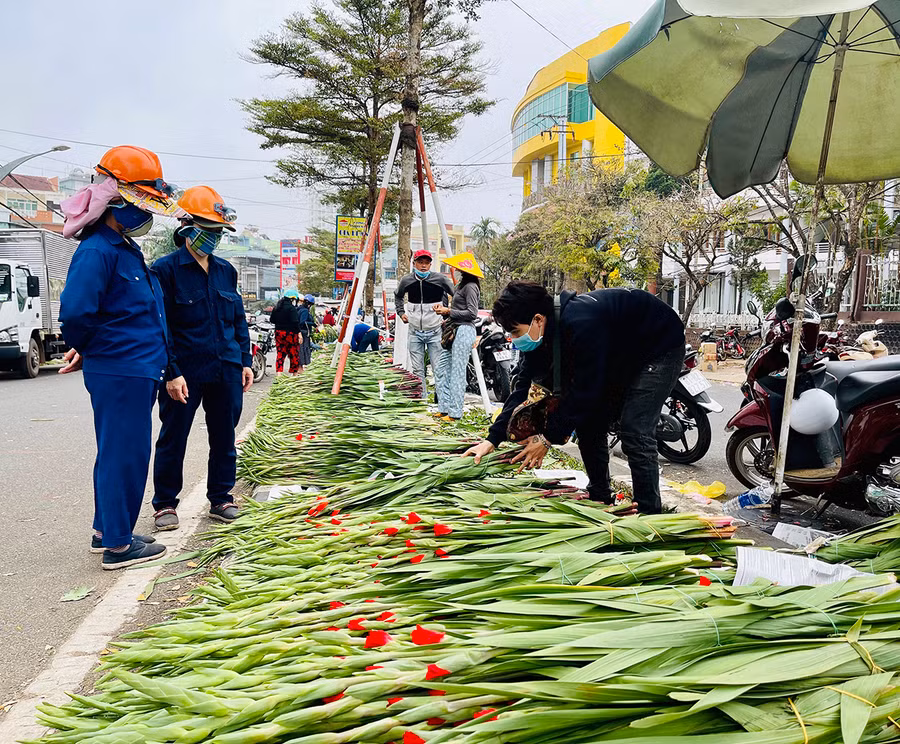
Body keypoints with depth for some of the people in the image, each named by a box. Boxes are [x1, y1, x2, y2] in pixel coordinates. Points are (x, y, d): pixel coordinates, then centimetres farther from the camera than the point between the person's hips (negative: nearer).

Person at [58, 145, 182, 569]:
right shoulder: (97, 251, -17)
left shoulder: (126, 248, 15)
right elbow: (75, 313, -26)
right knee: (125, 454, -1)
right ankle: (117, 545, 11)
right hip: (119, 372, -10)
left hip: (137, 372, 10)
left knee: (119, 452, 18)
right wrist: (88, 349, -9)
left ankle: (107, 530, 32)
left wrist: (88, 348, 15)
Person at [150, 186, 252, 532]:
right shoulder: (166, 269, -7)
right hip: (185, 374, -5)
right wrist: (172, 373, -15)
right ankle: (164, 504, 22)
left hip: (226, 372, 5)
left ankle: (221, 499, 26)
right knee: (173, 439, 7)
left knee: (224, 438, 12)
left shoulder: (226, 270, 11)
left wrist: (245, 361, 11)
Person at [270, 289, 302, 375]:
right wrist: (299, 333, -16)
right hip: (290, 333, -6)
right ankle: (294, 373, 11)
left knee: (280, 354, 6)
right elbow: (295, 322, -18)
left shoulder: (277, 307, 10)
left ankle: (278, 373, -4)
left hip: (279, 333, 7)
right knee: (294, 354, 5)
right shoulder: (292, 308, -12)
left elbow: (271, 320, 17)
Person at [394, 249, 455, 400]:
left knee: (438, 368, -3)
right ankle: (422, 398, 17)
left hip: (435, 331, -3)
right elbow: (398, 296, 23)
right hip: (415, 331, 3)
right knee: (417, 369, 7)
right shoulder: (406, 281, 1)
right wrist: (401, 312, 10)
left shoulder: (440, 279, -9)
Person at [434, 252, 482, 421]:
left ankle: (455, 413, -3)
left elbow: (472, 313, -16)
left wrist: (449, 311, -12)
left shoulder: (470, 286, -10)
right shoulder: (461, 285, 20)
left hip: (464, 331, -10)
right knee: (443, 369, 9)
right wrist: (444, 310, 8)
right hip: (454, 331, 10)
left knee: (457, 373, -7)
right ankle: (445, 408, 14)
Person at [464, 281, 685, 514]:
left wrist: (548, 438, -26)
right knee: (588, 425, 4)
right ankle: (599, 501, 19)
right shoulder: (540, 335, -11)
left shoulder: (581, 324, -39)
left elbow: (584, 390, -34)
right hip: (619, 357, 9)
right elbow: (524, 388, -8)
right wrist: (492, 440, -13)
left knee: (635, 432, -20)